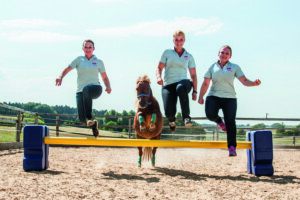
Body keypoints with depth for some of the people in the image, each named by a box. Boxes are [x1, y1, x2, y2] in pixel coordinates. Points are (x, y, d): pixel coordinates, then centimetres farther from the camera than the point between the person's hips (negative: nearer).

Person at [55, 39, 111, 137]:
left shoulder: (98, 62, 15)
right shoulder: (79, 60, 14)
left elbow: (105, 78, 17)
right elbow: (67, 69, 4)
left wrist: (108, 87, -3)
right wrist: (60, 77, -18)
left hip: (95, 89, -1)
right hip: (80, 91, 1)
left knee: (86, 89, -40)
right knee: (81, 118, -16)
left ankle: (89, 117, -42)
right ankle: (94, 125, 18)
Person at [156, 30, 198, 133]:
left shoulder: (189, 56, 14)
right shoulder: (167, 53, 11)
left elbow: (193, 75, 12)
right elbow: (159, 68, 10)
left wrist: (194, 91, 3)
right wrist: (159, 77, -13)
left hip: (183, 82, 0)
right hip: (168, 84, 0)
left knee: (181, 87, -41)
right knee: (169, 112, -19)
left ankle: (186, 117, -32)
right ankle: (171, 120, 22)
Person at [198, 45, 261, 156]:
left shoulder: (234, 67, 9)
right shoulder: (212, 67, 10)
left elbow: (244, 81, 2)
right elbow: (205, 84, 9)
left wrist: (254, 83, -18)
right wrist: (201, 97, -2)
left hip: (229, 98, 0)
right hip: (213, 96, 1)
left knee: (230, 121, -13)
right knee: (210, 114, -26)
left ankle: (232, 147, -12)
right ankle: (219, 121, 11)